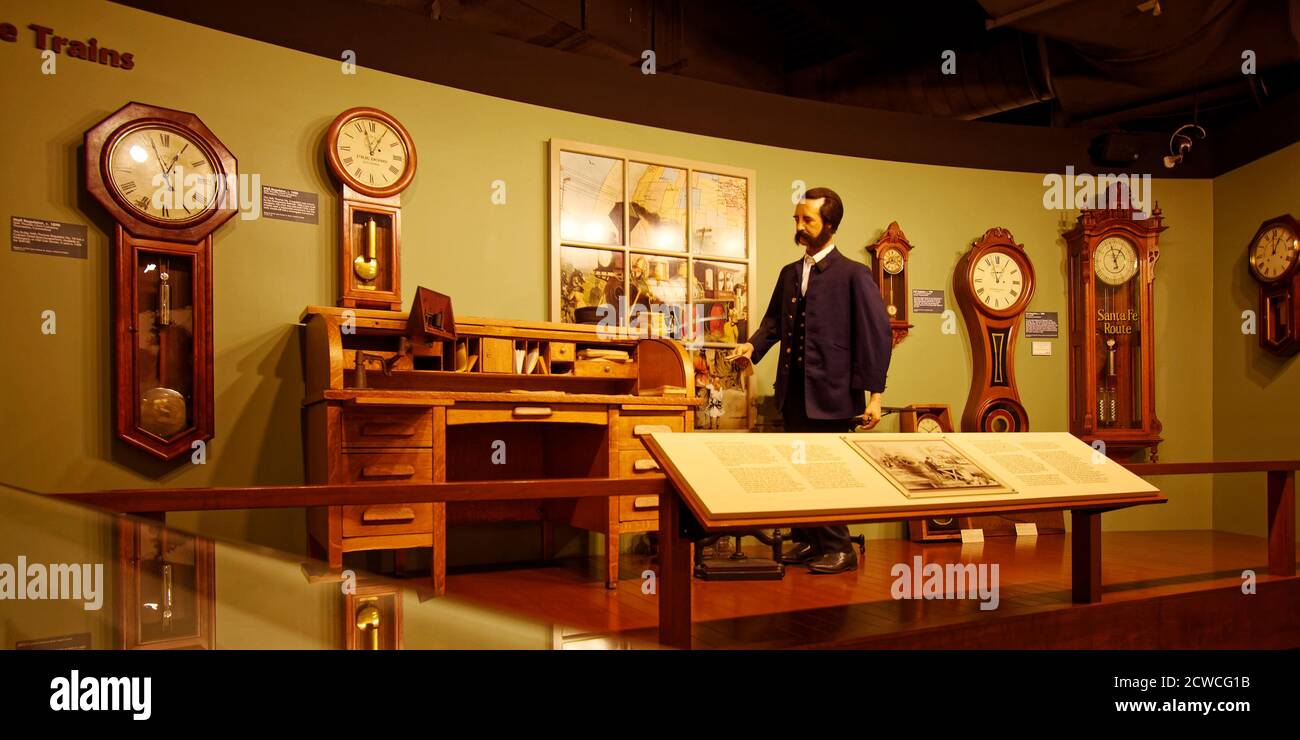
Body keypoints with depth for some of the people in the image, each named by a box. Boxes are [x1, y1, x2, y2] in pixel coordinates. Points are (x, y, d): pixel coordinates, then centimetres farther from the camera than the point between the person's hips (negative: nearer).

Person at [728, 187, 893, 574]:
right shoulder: (790, 273, 15)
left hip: (832, 390, -6)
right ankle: (807, 541, 22)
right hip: (794, 389, 6)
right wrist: (754, 346, 1)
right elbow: (775, 320, 22)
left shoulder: (853, 274, -4)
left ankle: (839, 549, 11)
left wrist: (874, 392, -12)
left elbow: (877, 332, -8)